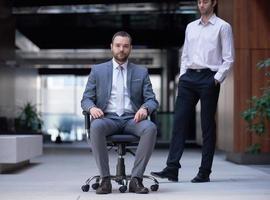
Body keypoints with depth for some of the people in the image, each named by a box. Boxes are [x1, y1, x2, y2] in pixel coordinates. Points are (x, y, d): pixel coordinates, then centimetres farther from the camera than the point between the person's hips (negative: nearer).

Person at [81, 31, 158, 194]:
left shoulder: (141, 72, 15)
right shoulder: (98, 70, 14)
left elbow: (152, 100, 9)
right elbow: (86, 99, 10)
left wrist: (144, 108, -15)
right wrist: (92, 107, -15)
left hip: (132, 119, 1)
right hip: (108, 118, -1)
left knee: (151, 128, -32)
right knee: (96, 126, -36)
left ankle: (136, 179, -27)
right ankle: (105, 179, -27)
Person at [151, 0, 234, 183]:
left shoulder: (222, 27, 3)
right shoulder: (191, 27, 18)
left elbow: (228, 58, -2)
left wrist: (217, 79, -11)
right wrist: (182, 75, 8)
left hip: (208, 78, -5)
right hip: (189, 78, 5)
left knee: (207, 125, 0)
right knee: (179, 121, -3)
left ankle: (204, 172, 6)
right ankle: (172, 169, -3)